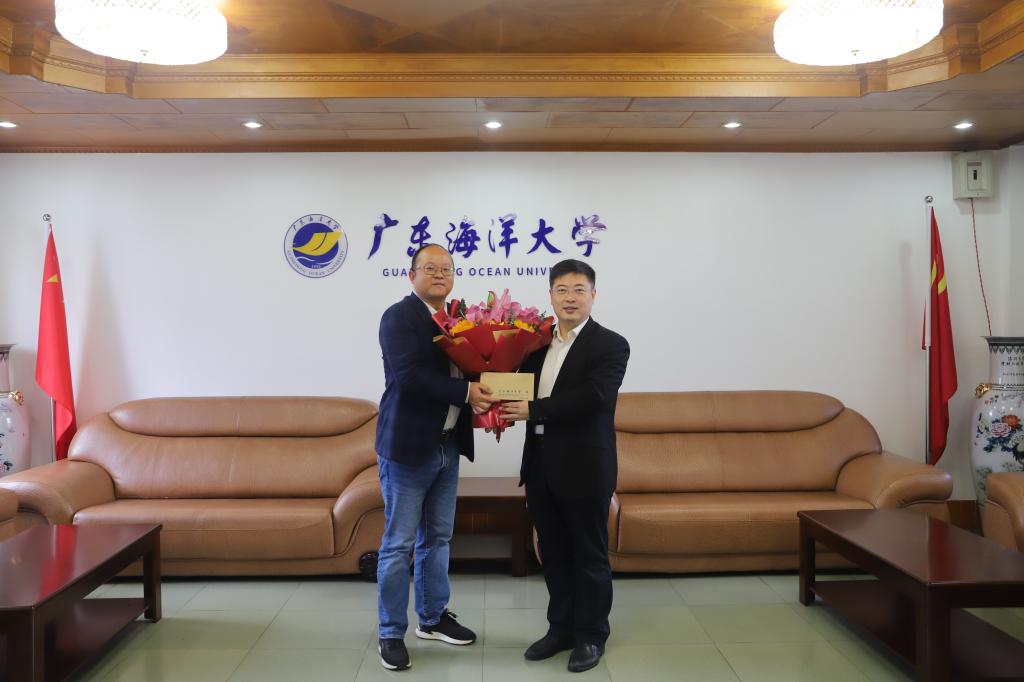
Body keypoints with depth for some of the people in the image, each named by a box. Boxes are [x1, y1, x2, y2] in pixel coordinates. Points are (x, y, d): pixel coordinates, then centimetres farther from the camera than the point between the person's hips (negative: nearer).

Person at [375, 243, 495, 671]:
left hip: (448, 445, 7)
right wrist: (465, 392, -25)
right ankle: (391, 633, 17)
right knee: (399, 543, 3)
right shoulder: (398, 317, -11)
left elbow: (464, 369, 14)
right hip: (408, 445, -7)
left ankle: (433, 618, 32)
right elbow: (409, 374, -23)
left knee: (437, 537, 17)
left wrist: (481, 398, -6)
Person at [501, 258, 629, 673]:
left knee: (589, 555, 8)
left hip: (584, 467, -5)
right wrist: (505, 408, -7)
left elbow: (593, 398, -22)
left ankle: (591, 636, 24)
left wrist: (532, 410, -21)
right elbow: (521, 388, 15)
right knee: (553, 554, 15)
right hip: (541, 465, 6)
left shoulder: (610, 345, -9)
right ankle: (561, 628, 31)